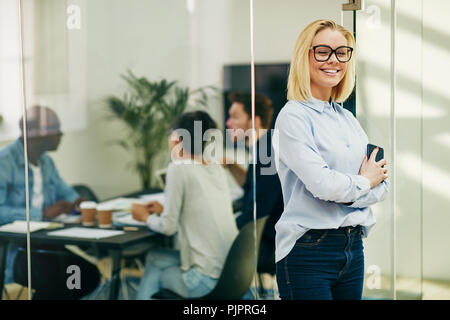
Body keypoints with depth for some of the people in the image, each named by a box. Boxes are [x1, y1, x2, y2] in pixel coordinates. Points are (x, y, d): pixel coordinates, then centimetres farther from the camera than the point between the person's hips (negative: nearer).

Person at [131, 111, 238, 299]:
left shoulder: (179, 168, -12)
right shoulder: (217, 169, 9)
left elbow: (168, 227, -10)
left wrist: (145, 217, 9)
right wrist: (164, 211, 25)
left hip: (207, 280, -7)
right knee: (153, 256, 22)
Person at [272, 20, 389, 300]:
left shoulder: (348, 119, 14)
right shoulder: (293, 116, -8)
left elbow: (382, 186, 10)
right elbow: (322, 184, -20)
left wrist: (344, 192, -9)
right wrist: (365, 182, -1)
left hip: (353, 248, 7)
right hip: (308, 252, -7)